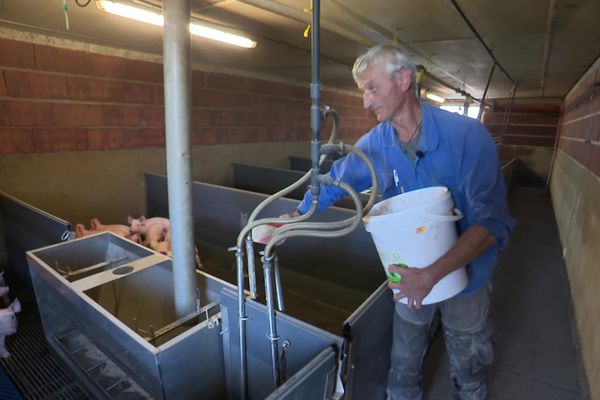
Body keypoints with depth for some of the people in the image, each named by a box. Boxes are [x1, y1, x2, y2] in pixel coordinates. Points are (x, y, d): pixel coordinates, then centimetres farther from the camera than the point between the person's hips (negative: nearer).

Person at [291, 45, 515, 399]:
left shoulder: (468, 136, -24)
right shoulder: (374, 143, -11)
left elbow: (492, 222, -26)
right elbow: (331, 184, 1)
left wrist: (434, 274, -37)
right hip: (412, 276, 3)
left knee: (468, 371, 23)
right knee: (404, 368, 22)